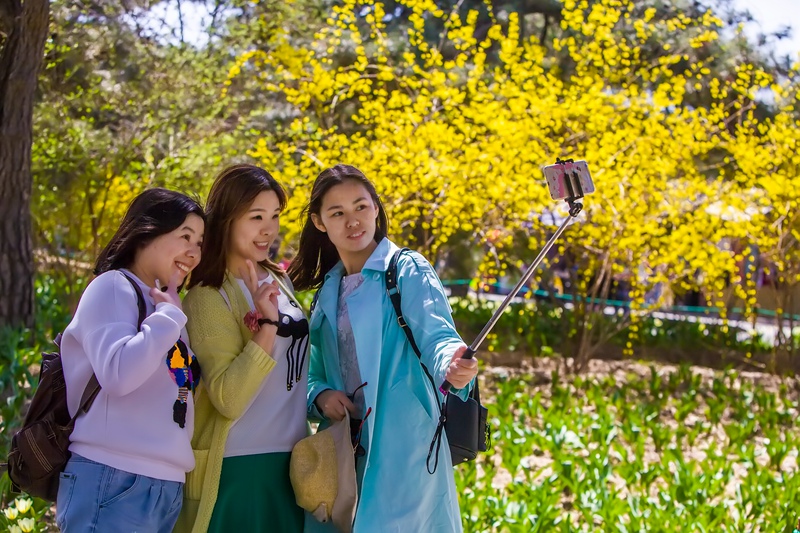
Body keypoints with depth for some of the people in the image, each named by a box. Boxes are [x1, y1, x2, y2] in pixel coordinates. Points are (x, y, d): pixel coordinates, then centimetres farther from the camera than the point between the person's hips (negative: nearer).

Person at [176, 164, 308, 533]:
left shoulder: (279, 281, 9)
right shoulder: (209, 298, -12)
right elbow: (228, 400, -22)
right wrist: (266, 324, -26)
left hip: (290, 462, 7)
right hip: (240, 472, -7)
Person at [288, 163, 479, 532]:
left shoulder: (407, 271, -4)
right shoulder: (327, 289, 14)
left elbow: (436, 334, -19)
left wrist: (451, 364, -42)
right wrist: (320, 395, -3)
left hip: (404, 449, -6)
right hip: (344, 453, 6)